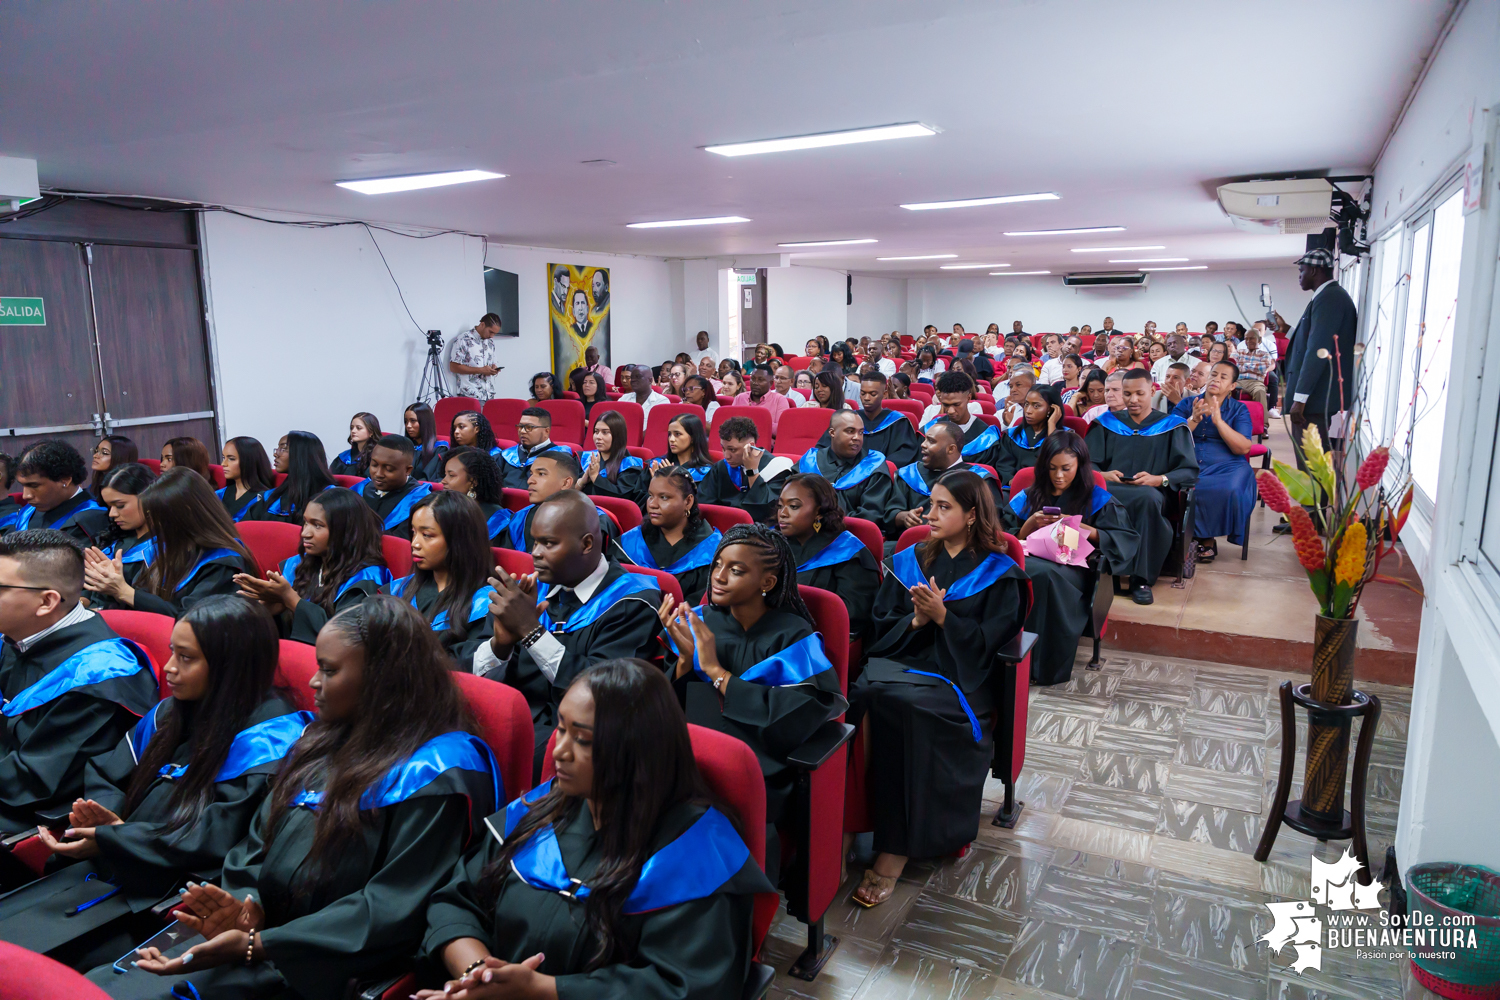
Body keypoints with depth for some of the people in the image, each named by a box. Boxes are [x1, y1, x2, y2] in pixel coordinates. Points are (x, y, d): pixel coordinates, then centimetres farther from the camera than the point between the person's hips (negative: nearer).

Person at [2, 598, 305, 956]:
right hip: (113, 869, 8)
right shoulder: (172, 711, 11)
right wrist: (107, 814, -7)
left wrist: (109, 841, -19)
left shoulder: (268, 738, -16)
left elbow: (219, 835, -19)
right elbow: (106, 770, 16)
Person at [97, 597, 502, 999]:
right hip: (261, 930, 7)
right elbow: (258, 840, 12)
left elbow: (395, 910, -19)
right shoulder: (322, 739, 10)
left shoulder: (434, 774, -16)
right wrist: (248, 908, -9)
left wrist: (254, 945, -21)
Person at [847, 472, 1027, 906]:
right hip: (899, 659, 4)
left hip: (956, 674, -4)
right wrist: (915, 620, -6)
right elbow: (881, 623, 14)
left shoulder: (997, 573, 6)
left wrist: (942, 616, -13)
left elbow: (988, 642, -2)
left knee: (902, 704, -35)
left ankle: (894, 850, -27)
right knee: (863, 696, -31)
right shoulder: (909, 561, 18)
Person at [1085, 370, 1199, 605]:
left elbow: (1190, 471, 6)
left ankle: (1141, 579, -31)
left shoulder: (1172, 426, 16)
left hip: (1149, 492, -1)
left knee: (1147, 496, -42)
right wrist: (1102, 474, -9)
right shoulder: (1107, 422, 21)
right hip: (1108, 489, 1)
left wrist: (1159, 479, -13)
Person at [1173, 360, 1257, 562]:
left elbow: (1244, 448, -5)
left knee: (1228, 490, -36)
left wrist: (1218, 420, -13)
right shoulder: (1186, 405, 14)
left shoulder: (1239, 410, 11)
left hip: (1225, 467, -1)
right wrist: (1193, 419, -14)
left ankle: (1207, 538, -10)